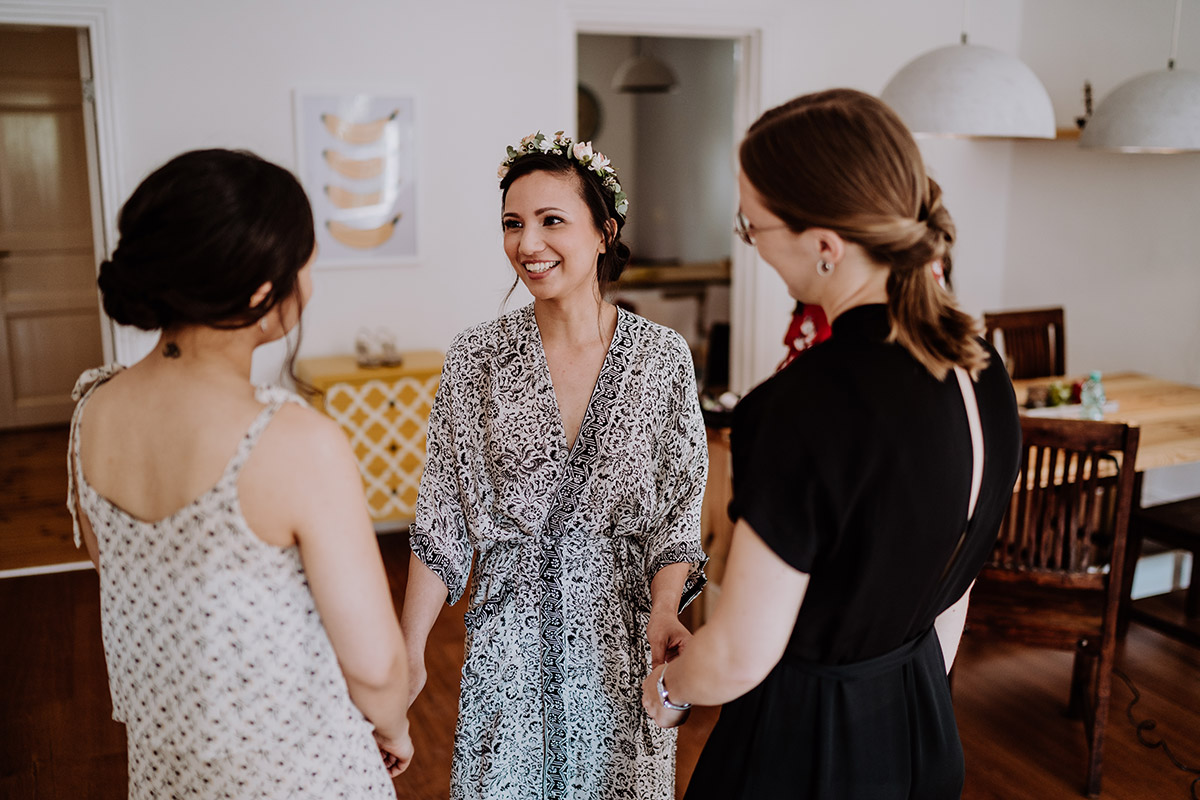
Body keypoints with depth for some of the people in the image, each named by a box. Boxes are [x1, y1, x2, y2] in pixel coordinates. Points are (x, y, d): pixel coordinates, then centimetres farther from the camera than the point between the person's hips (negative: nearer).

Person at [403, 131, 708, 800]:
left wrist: (663, 615, -19)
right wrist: (409, 651, -4)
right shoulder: (476, 358, -6)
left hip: (624, 643, 0)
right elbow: (443, 523, -2)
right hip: (510, 644, 0)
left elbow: (678, 513, -4)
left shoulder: (664, 357, -8)